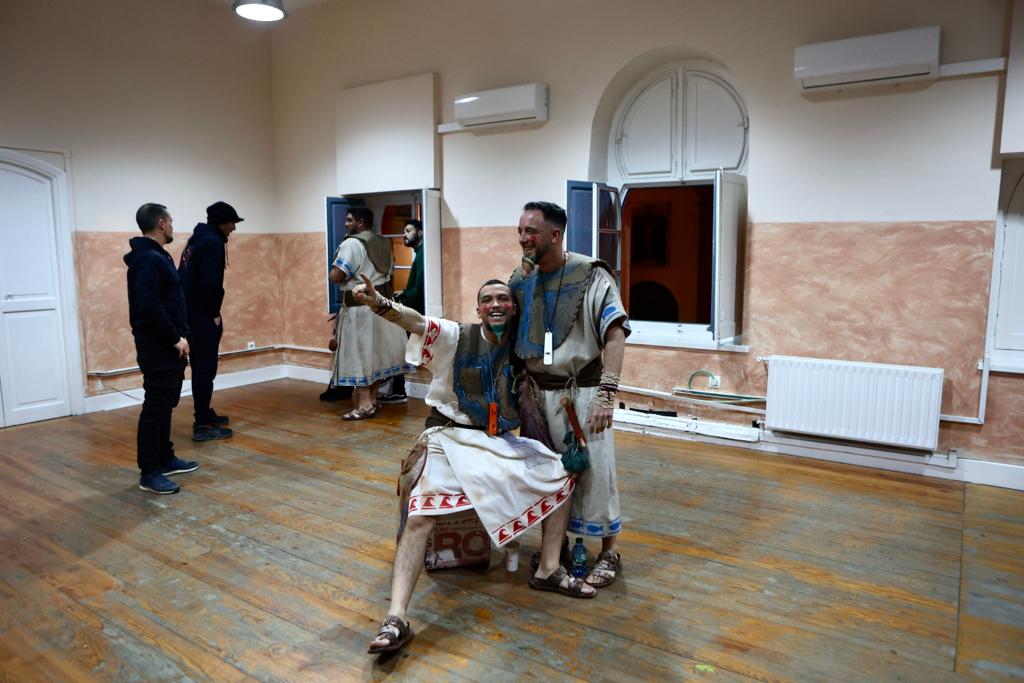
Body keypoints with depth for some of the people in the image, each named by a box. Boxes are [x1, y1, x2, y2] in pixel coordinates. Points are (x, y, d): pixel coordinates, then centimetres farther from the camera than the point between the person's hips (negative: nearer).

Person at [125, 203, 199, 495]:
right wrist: (175, 338, -19)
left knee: (165, 404, 17)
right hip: (158, 347, -10)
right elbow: (150, 307, -26)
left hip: (165, 345, 10)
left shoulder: (156, 256, 15)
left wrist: (178, 336, 12)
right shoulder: (149, 259, -18)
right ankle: (149, 473, 3)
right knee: (155, 406, -5)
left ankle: (165, 459, 28)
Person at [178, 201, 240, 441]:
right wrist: (215, 313, -12)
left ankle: (204, 414, 27)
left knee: (200, 366, 17)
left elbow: (185, 277, 18)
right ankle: (202, 425, -2)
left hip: (190, 313, 10)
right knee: (206, 368, -6)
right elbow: (211, 283, -23)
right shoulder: (214, 242, -13)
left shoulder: (195, 239, 17)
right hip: (203, 315, -10)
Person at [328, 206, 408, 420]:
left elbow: (336, 276, -19)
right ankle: (372, 399, 21)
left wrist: (340, 274, 1)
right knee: (376, 353, 13)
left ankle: (364, 405, -2)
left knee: (359, 355, -3)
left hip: (360, 307, -8)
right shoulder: (383, 243, 13)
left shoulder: (351, 243, -14)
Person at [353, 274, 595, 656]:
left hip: (500, 442, 5)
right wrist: (380, 303, -44)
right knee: (419, 517, -23)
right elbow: (415, 321, -25)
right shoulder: (455, 337, -6)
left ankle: (548, 571, 12)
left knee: (561, 475, -1)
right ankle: (396, 619, -19)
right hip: (451, 438, -5)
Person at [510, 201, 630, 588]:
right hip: (539, 390, 5)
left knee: (593, 468, 2)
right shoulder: (521, 279, 4)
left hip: (582, 389, -5)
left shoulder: (590, 276, -13)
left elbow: (615, 337, -20)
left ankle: (609, 552, 19)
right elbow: (509, 332, 15)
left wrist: (606, 395, -29)